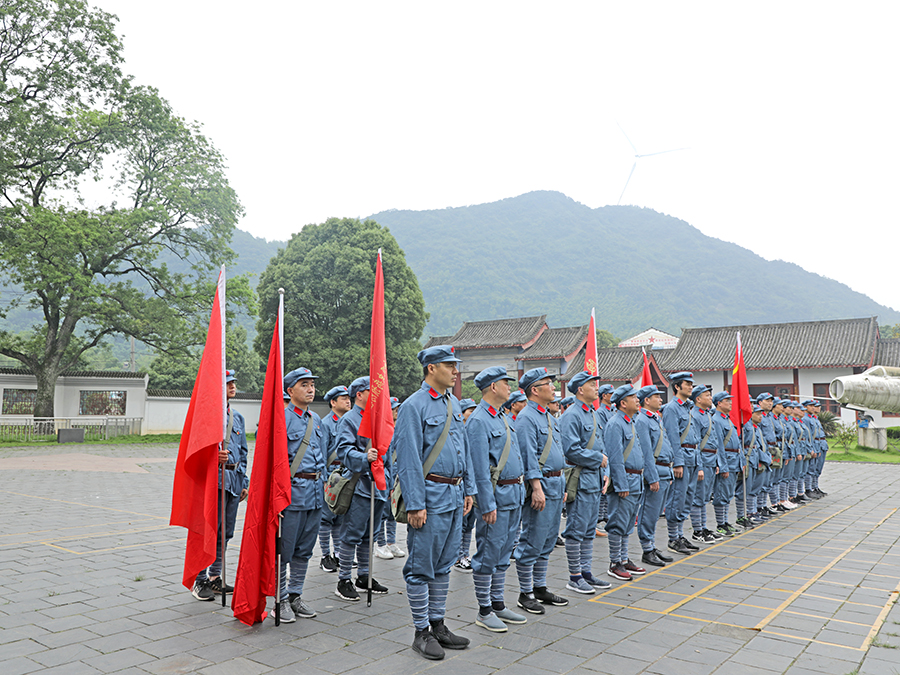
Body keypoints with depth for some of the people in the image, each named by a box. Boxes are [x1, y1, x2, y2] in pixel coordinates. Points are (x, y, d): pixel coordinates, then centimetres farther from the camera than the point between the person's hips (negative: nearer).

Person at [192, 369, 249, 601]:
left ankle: (215, 577, 23)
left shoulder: (237, 417, 16)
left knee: (226, 532, 12)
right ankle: (199, 581, 7)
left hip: (233, 479, 7)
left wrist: (244, 482, 17)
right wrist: (213, 456, -29)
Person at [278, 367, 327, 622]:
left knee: (304, 549, 13)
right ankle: (281, 600, 14)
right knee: (283, 550, 2)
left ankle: (295, 595, 25)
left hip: (315, 493, 7)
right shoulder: (281, 418, -9)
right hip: (292, 492, -7)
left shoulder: (316, 419, 14)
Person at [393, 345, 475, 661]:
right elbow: (408, 459, -16)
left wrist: (468, 489, 15)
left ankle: (438, 625, 27)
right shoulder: (414, 406, -12)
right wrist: (415, 505, -18)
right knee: (421, 566, 2)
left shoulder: (454, 404, 12)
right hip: (431, 495, -8)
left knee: (443, 564, 16)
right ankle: (422, 633, 14)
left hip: (455, 495, 8)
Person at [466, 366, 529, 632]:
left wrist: (520, 491, 17)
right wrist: (488, 505, -20)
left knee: (503, 553, 15)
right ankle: (484, 611, 10)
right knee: (488, 553, 0)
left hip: (514, 494, 9)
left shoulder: (502, 418, 15)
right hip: (496, 495, -9)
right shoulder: (478, 421, -15)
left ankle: (498, 603, 25)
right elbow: (479, 468, -18)